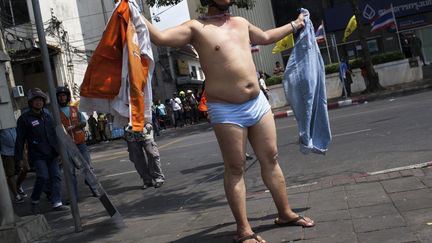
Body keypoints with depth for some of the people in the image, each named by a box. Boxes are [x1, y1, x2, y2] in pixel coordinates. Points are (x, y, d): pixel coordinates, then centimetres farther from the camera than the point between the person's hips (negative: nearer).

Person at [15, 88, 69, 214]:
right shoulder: (24, 118, -3)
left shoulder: (47, 117, 15)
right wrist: (19, 157, -8)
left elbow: (55, 135, 20)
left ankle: (57, 203, 3)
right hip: (37, 155, -6)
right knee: (43, 176, -15)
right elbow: (20, 140, -5)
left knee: (56, 177, 0)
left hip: (52, 154, 6)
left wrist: (59, 150, 17)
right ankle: (35, 201, 7)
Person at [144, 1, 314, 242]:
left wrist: (294, 25, 43)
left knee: (271, 159, 12)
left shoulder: (241, 23, 14)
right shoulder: (197, 27, -5)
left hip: (258, 102, 6)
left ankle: (285, 213, 27)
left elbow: (266, 37, 33)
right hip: (227, 111, -6)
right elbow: (160, 37, -18)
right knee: (235, 169, 1)